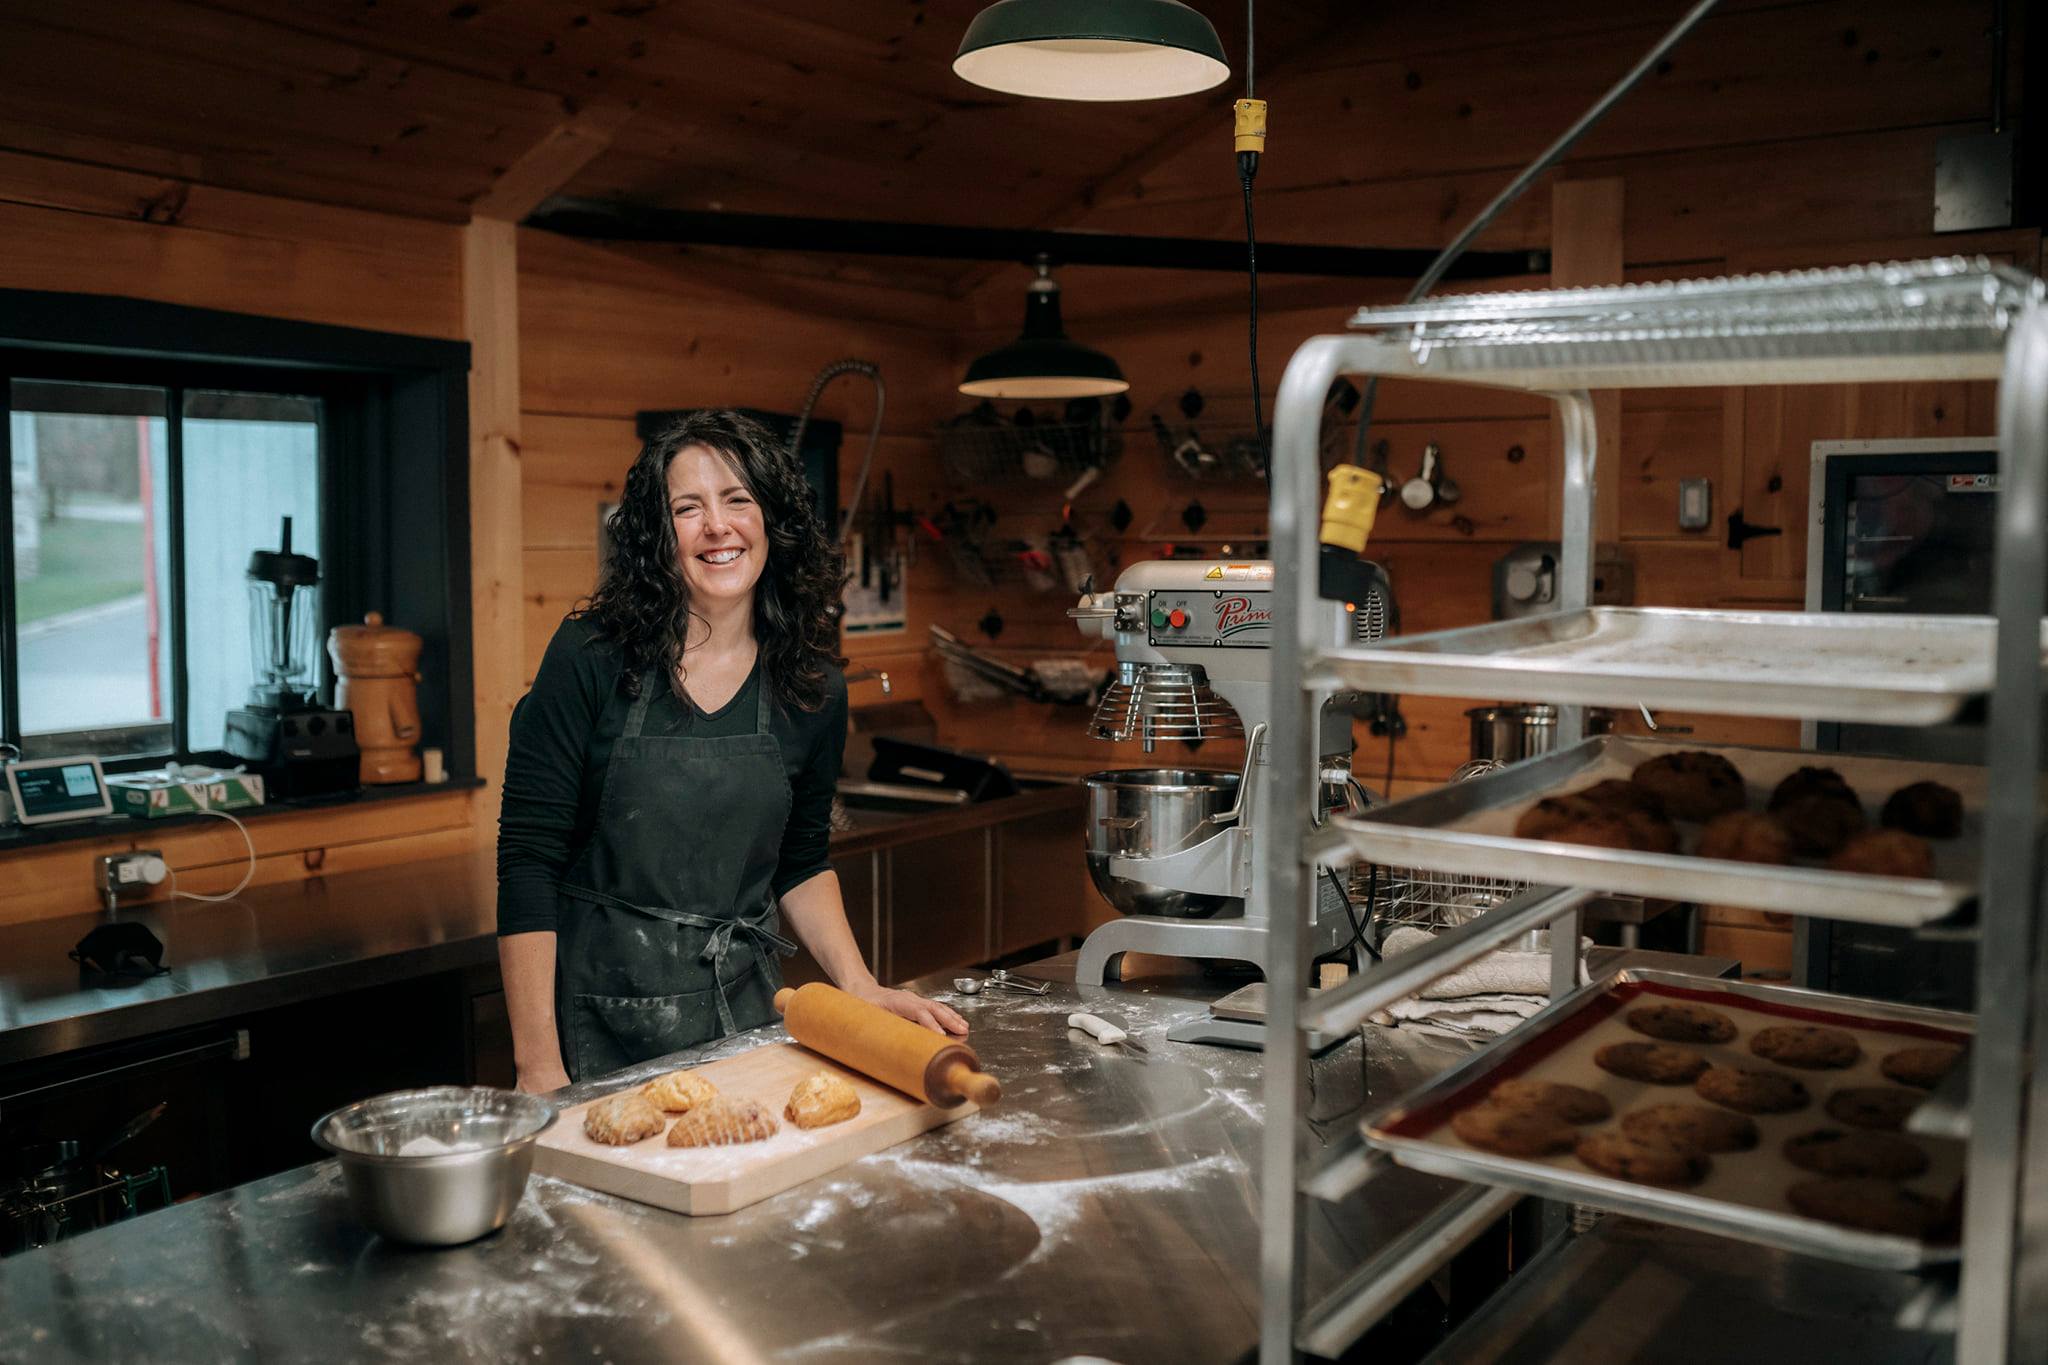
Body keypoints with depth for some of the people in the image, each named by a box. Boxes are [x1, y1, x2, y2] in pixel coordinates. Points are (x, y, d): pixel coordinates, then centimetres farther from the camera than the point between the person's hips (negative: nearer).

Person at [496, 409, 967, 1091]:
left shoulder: (812, 688, -1)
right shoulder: (592, 657, -12)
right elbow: (527, 862, -12)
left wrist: (859, 985, -2)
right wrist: (538, 1067, -16)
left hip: (745, 1012, 4)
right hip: (601, 1023, -3)